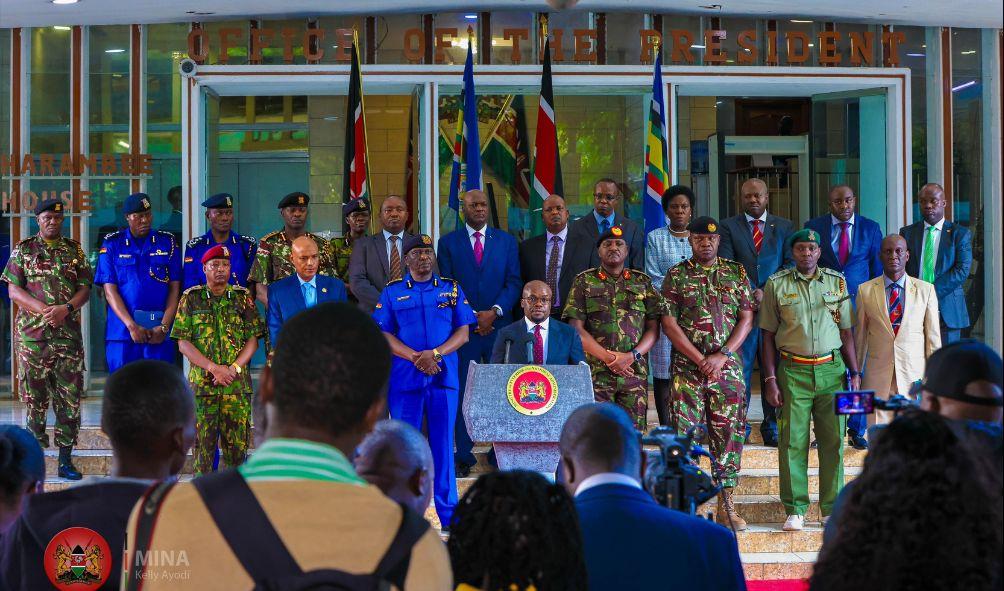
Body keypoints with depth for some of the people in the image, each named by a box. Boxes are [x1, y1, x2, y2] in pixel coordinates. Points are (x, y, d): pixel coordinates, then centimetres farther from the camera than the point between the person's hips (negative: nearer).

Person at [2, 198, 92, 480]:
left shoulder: (75, 250, 10)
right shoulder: (23, 249, 5)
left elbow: (85, 288, 6)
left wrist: (66, 309, -14)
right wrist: (45, 310, -15)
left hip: (68, 334, 2)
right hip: (32, 335, -1)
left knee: (70, 398, 0)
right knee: (35, 398, 3)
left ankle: (66, 459, 7)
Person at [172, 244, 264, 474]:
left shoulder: (243, 297, 9)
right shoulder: (191, 298, 5)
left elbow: (253, 338, 4)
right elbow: (183, 343, -2)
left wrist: (234, 368, -11)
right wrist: (213, 368, -13)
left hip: (238, 384, 1)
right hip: (202, 383, -1)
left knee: (237, 445, 2)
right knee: (203, 443, -1)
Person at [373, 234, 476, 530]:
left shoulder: (452, 289, 11)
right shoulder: (392, 292, 8)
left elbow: (463, 333, 5)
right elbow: (383, 335, 1)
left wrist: (435, 353, -12)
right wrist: (415, 357, -14)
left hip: (444, 376, 1)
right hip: (404, 379, -1)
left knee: (443, 443, 1)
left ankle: (449, 515, 6)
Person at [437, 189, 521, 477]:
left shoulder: (507, 241, 11)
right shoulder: (448, 243, 8)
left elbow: (514, 282, 5)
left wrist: (494, 312, -10)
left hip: (499, 325, 1)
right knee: (462, 392, -1)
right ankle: (464, 456, 4)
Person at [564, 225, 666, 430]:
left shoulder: (643, 282, 13)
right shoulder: (584, 282, 7)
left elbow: (653, 328, 8)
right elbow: (576, 329, -1)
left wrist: (632, 356, -9)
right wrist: (608, 357, -10)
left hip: (635, 372, 2)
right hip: (596, 372, -2)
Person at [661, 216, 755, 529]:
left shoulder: (736, 273, 9)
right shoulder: (676, 275, 4)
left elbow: (746, 319, 4)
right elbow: (669, 323, -2)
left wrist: (722, 355, -9)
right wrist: (700, 359, -10)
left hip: (728, 367, 1)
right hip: (687, 368, -1)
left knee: (729, 433, 2)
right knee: (685, 433, -3)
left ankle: (726, 504, 8)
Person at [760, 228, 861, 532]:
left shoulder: (837, 282, 9)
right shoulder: (776, 284, 4)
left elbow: (846, 332, 12)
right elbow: (768, 335, 5)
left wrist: (854, 372, 6)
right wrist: (770, 378, -1)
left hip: (832, 369, 2)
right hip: (793, 371, -1)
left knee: (833, 440, 1)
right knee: (793, 441, -3)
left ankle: (832, 508, 10)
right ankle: (795, 510, 5)